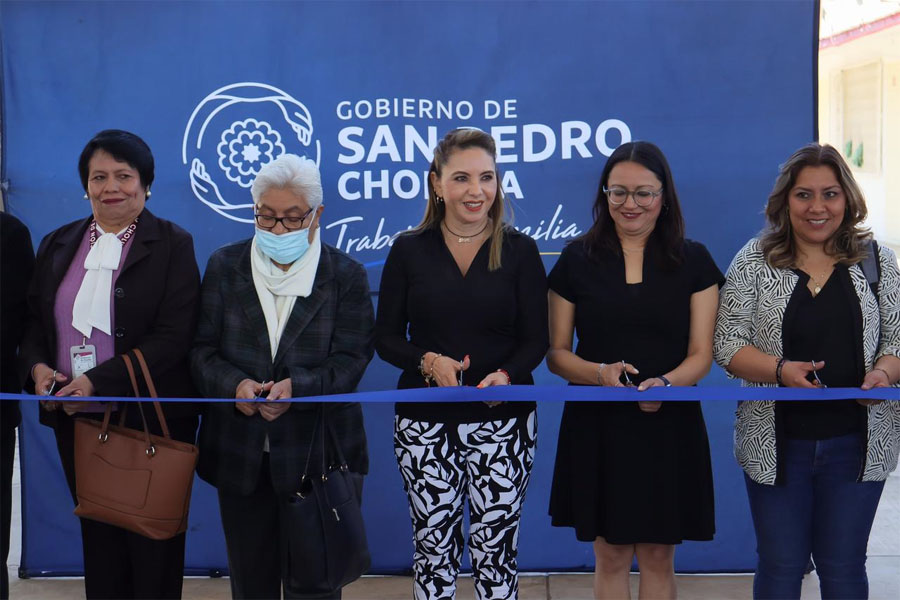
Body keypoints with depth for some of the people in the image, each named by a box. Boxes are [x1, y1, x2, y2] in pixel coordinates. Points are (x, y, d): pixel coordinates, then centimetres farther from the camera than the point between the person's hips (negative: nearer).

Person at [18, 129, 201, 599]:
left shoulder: (172, 244, -4)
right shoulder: (58, 245, 12)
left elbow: (174, 336, -13)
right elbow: (33, 321, 16)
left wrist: (97, 381, -20)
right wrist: (36, 366, -7)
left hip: (149, 420, -4)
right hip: (77, 421, 4)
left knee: (151, 549, 4)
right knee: (97, 540, 12)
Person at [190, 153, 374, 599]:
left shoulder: (346, 275, 1)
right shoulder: (225, 266, 6)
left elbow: (351, 359, -7)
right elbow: (202, 348, 1)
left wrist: (297, 387, -25)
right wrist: (234, 385, -19)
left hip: (318, 455, -2)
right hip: (241, 454, 2)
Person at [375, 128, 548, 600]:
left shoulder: (520, 250, 2)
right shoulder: (409, 250, 3)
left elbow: (536, 340, 1)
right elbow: (385, 338, 3)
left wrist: (505, 375, -20)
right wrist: (428, 361, -16)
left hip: (503, 418, 0)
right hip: (424, 419, 1)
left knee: (496, 549, -1)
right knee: (433, 548, 4)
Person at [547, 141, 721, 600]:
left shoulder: (694, 262, 4)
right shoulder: (577, 260, 4)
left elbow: (701, 354, 0)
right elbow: (556, 353, 3)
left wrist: (665, 383, -21)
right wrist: (598, 372, -17)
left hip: (668, 425, 0)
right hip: (596, 426, 0)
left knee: (658, 557, 8)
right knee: (611, 557, 5)